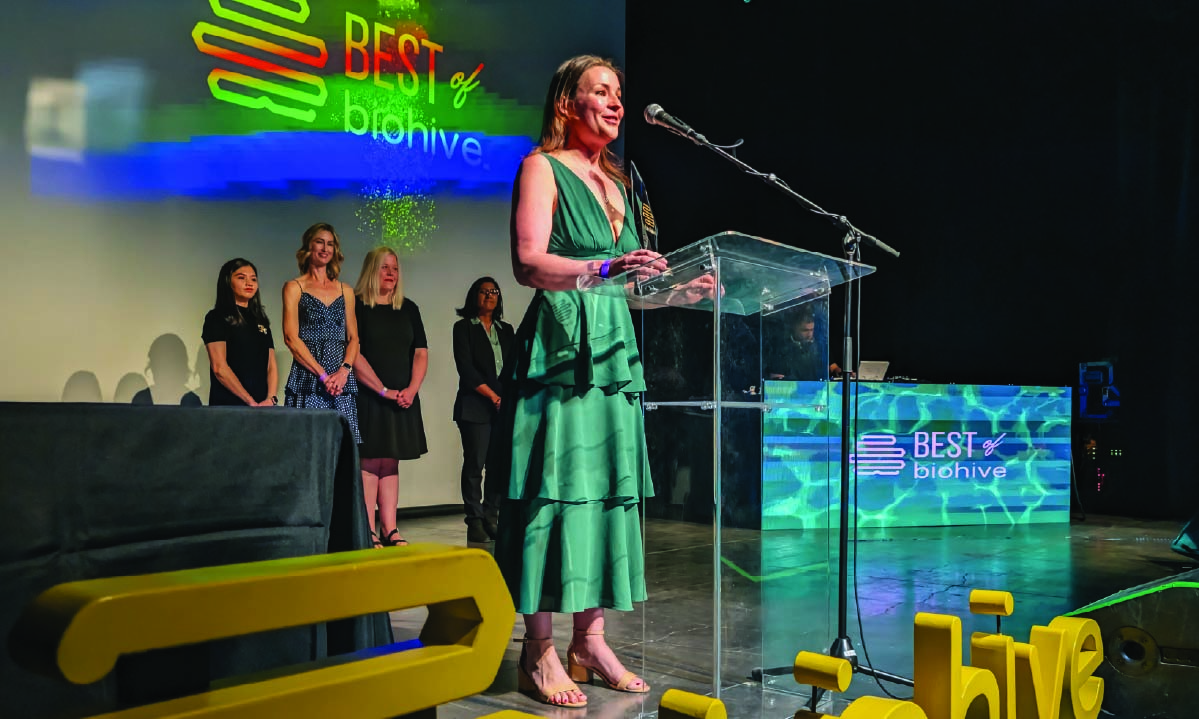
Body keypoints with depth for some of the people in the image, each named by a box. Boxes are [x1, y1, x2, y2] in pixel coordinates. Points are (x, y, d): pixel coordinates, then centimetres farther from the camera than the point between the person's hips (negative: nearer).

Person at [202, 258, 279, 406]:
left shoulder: (261, 321, 15)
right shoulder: (216, 318, -1)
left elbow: (272, 366, 9)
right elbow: (219, 367, -12)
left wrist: (271, 399, -9)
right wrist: (251, 402, -17)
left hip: (262, 407, 5)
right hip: (228, 405, -5)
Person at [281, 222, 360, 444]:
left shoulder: (345, 291, 17)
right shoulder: (294, 287, 5)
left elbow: (353, 338, 13)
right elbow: (291, 338, -4)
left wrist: (344, 370, -6)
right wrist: (323, 374, -12)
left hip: (341, 382, 4)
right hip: (307, 381, -3)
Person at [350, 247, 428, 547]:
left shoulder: (408, 308, 13)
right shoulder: (355, 306, -3)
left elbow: (421, 353, 10)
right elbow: (353, 355, -10)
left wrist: (411, 390, -5)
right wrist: (384, 390, -14)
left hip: (403, 398, 5)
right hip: (368, 397, -5)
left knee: (390, 462, 8)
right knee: (369, 460, -6)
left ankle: (389, 530, 11)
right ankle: (368, 532, -3)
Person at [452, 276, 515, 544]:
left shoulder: (506, 330, 18)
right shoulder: (464, 328, 4)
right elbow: (465, 368, -5)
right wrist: (493, 396, -10)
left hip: (504, 407, 4)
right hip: (475, 407, -4)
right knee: (474, 464, -5)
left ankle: (490, 518, 9)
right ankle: (475, 523, 1)